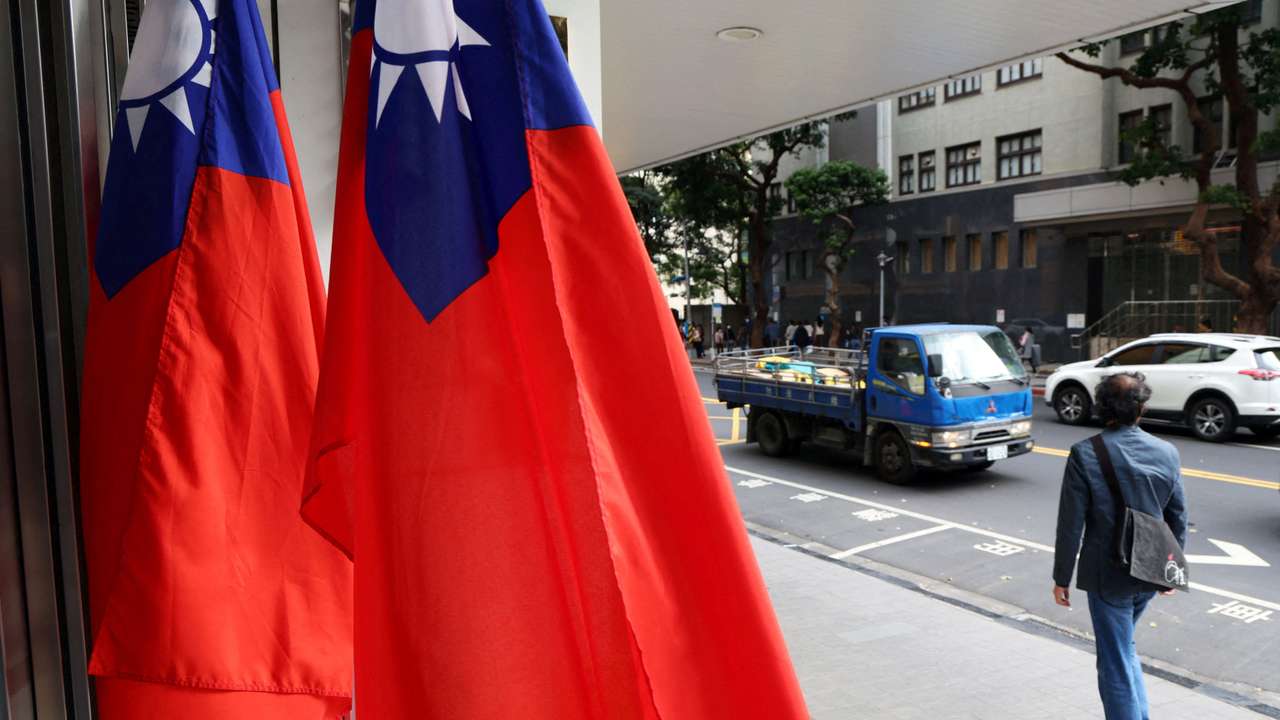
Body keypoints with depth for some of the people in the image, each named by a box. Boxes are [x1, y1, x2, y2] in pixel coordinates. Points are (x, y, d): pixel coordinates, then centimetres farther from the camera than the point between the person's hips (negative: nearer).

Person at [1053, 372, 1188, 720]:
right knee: (1124, 648, 28)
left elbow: (1070, 525, -14)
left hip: (1108, 576, -5)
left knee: (1117, 665, 8)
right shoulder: (1168, 453, -3)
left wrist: (1061, 577, -4)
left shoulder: (1084, 454, -17)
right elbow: (1178, 519, 5)